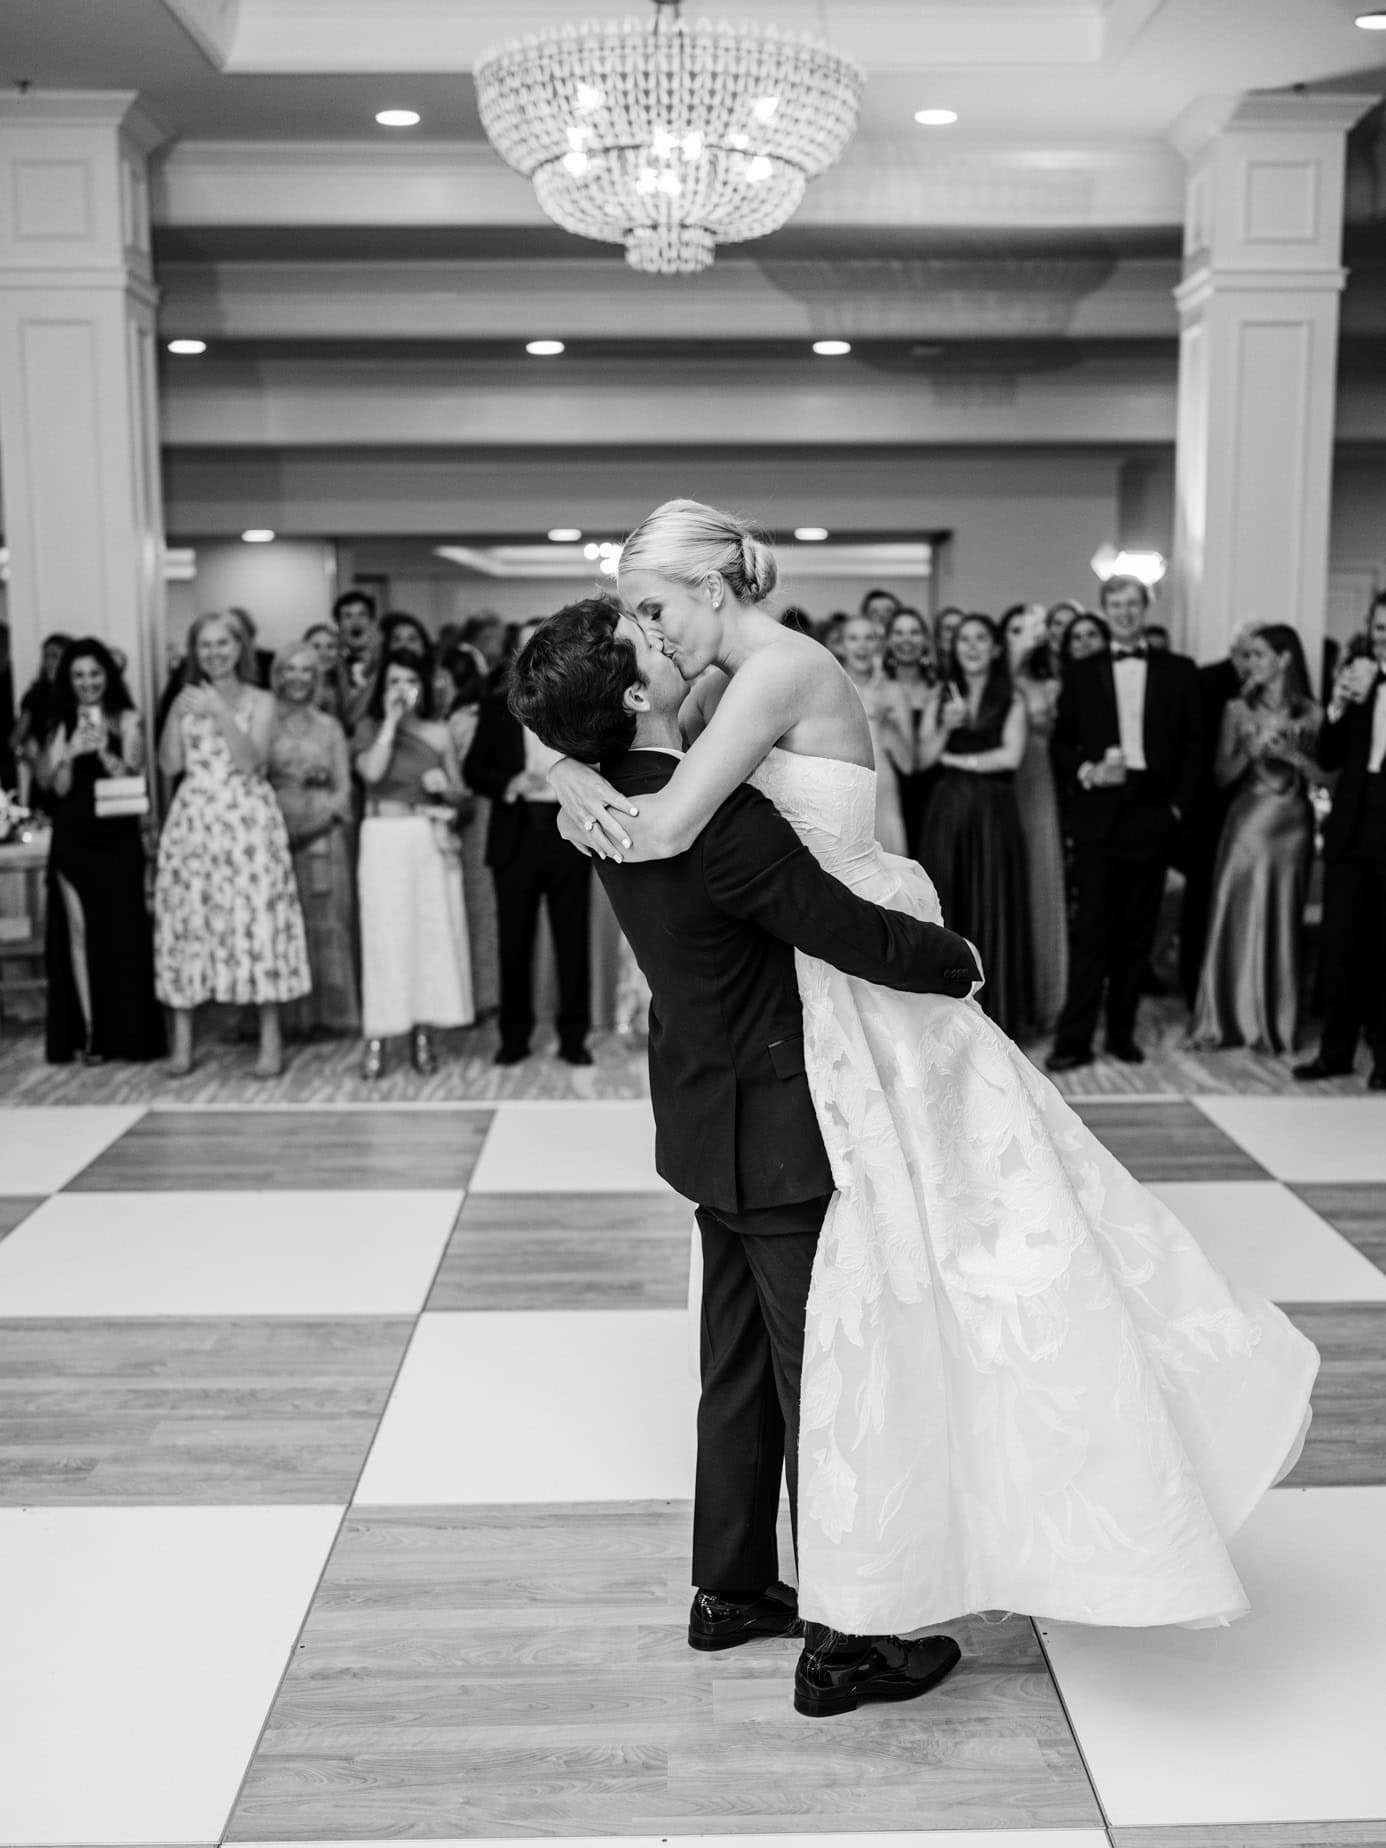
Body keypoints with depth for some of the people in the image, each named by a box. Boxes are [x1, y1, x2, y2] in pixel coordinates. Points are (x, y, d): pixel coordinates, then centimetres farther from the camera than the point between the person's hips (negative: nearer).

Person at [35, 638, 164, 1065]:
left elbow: (134, 778, -5)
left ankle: (124, 1034, 8)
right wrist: (69, 753, -16)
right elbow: (59, 787, 1)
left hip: (118, 838, -2)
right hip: (72, 840, 2)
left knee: (120, 932, -1)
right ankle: (88, 1032, 0)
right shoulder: (61, 726, 8)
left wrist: (104, 752, -20)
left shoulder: (127, 720, 2)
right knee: (78, 932, -2)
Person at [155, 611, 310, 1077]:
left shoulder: (259, 701, 5)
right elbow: (170, 765, 4)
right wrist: (177, 715, -7)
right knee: (187, 920, -1)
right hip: (193, 821, 3)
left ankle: (270, 1038, -3)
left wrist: (221, 713, -16)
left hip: (247, 821, -3)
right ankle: (183, 1039, 4)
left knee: (256, 917, -7)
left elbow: (251, 760, -8)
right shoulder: (186, 700, 13)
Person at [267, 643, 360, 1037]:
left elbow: (343, 787, 8)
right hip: (277, 830, -1)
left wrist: (323, 815, -8)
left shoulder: (329, 726, 11)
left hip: (323, 830, 1)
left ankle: (330, 1010, 8)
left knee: (326, 920, 1)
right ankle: (289, 1013, 3)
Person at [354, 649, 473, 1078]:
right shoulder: (370, 728, 5)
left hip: (431, 840, 2)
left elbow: (458, 794, 13)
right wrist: (391, 721, -10)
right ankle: (376, 1039, 0)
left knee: (433, 933, 1)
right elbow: (371, 772, -14)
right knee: (385, 935, -5)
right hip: (384, 838, -2)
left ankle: (423, 1036, 10)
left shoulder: (437, 732, 10)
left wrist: (443, 785, -9)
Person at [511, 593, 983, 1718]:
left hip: (714, 1118, 9)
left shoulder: (622, 802, 0)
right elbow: (855, 933, -24)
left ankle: (732, 1590, 35)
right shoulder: (720, 820, -28)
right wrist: (960, 960, -8)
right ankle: (843, 1647, 15)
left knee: (742, 1364, 21)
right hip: (781, 1130, -9)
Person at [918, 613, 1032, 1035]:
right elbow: (924, 758, 4)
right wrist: (946, 727, -14)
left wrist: (953, 758, -4)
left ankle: (994, 1013, 7)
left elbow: (1011, 756, -10)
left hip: (992, 813, -2)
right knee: (946, 909, 2)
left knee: (992, 909, 0)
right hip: (946, 812, 2)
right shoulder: (941, 696, 10)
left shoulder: (1011, 700, 3)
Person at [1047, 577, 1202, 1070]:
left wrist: (1178, 803, -2)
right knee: (1091, 929, -5)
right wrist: (1086, 773, -10)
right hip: (1098, 811, -1)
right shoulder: (1081, 673, 10)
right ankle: (1074, 1039, -3)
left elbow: (1193, 743, 8)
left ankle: (1122, 1033, 14)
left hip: (1152, 811, 1)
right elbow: (1061, 743, 9)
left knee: (1139, 930, 5)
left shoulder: (1178, 671, 10)